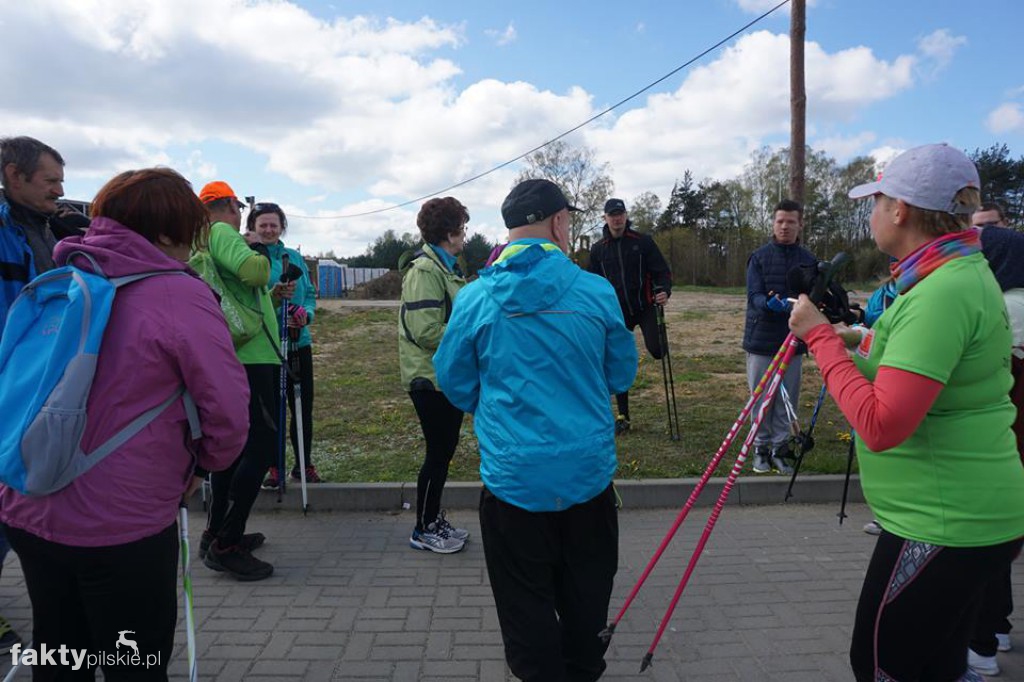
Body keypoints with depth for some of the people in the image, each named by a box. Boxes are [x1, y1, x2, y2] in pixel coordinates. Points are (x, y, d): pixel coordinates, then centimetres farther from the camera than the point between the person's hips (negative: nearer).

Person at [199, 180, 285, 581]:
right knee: (262, 445, -8)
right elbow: (255, 272, -25)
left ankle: (217, 533, 27)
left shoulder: (204, 240, 19)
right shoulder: (223, 232, -8)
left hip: (230, 357, 10)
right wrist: (256, 246, -5)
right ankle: (226, 545, -4)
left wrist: (271, 295, 21)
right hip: (249, 356, -10)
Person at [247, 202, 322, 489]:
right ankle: (273, 466, 22)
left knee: (302, 406, 9)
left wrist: (306, 313, -10)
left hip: (298, 342, 4)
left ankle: (304, 464, 24)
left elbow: (310, 293, 10)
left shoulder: (294, 257, 7)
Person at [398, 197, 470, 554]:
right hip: (431, 377, -9)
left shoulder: (445, 267, 13)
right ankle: (424, 530, 18)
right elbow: (426, 331, -23)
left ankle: (434, 519, 31)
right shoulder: (425, 270, -18)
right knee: (438, 451, 1)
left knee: (445, 448, 16)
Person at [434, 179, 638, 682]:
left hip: (512, 475, -1)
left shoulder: (475, 298, -8)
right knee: (586, 593, 23)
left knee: (527, 603, 15)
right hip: (590, 470, 2)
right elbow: (621, 376, 5)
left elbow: (455, 384, 3)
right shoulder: (596, 291, -7)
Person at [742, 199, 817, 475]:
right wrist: (770, 304, -32)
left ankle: (780, 448, 20)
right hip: (761, 339, -2)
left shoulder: (809, 260, 6)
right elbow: (754, 295, -10)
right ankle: (761, 448, 21)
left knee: (787, 400, 7)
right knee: (761, 398, 7)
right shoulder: (759, 257, -1)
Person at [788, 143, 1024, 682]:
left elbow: (881, 425, -29)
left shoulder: (942, 292, -23)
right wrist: (865, 340, 8)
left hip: (944, 525, -10)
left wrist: (819, 333, -22)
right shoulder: (965, 272, 9)